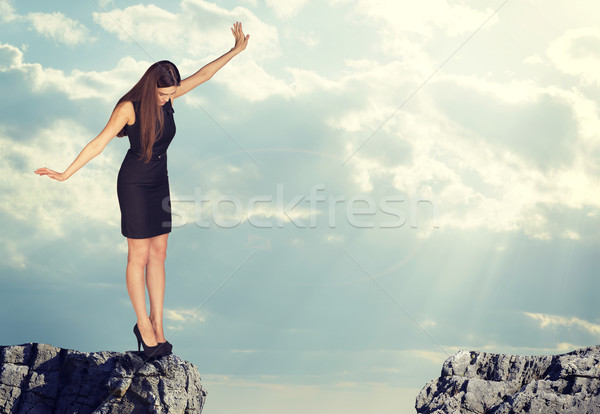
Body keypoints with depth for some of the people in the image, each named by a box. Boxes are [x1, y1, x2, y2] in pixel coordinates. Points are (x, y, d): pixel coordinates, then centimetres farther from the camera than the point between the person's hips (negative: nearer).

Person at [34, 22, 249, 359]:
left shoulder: (168, 96, -2)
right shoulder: (130, 107, -19)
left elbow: (203, 75, 5)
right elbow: (99, 143, -19)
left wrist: (236, 50, 4)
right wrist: (66, 174, -22)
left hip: (160, 183, 6)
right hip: (134, 184, -6)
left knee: (159, 254, 6)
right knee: (140, 256, -1)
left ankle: (157, 325, 12)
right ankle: (144, 326, 9)